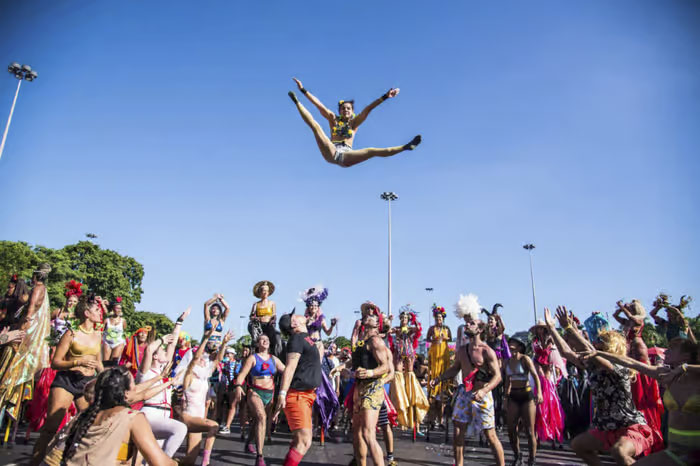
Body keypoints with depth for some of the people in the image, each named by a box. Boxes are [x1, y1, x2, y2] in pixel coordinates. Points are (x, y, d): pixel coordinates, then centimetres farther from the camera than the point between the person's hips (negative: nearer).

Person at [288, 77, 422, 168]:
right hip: (331, 153, 1)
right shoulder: (333, 119, 19)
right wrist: (303, 90, 11)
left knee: (372, 151, -19)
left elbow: (368, 109, 6)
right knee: (315, 125, -9)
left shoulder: (354, 122, 18)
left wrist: (385, 97, -2)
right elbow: (318, 104, 15)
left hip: (346, 156, -1)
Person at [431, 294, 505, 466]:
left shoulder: (487, 351, -10)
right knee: (458, 430, 7)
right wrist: (438, 378, 5)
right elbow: (454, 369, 19)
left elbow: (497, 376, -14)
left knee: (490, 434, -1)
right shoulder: (462, 351, 9)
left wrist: (483, 390, -28)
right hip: (464, 394, 6)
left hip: (481, 396, -6)